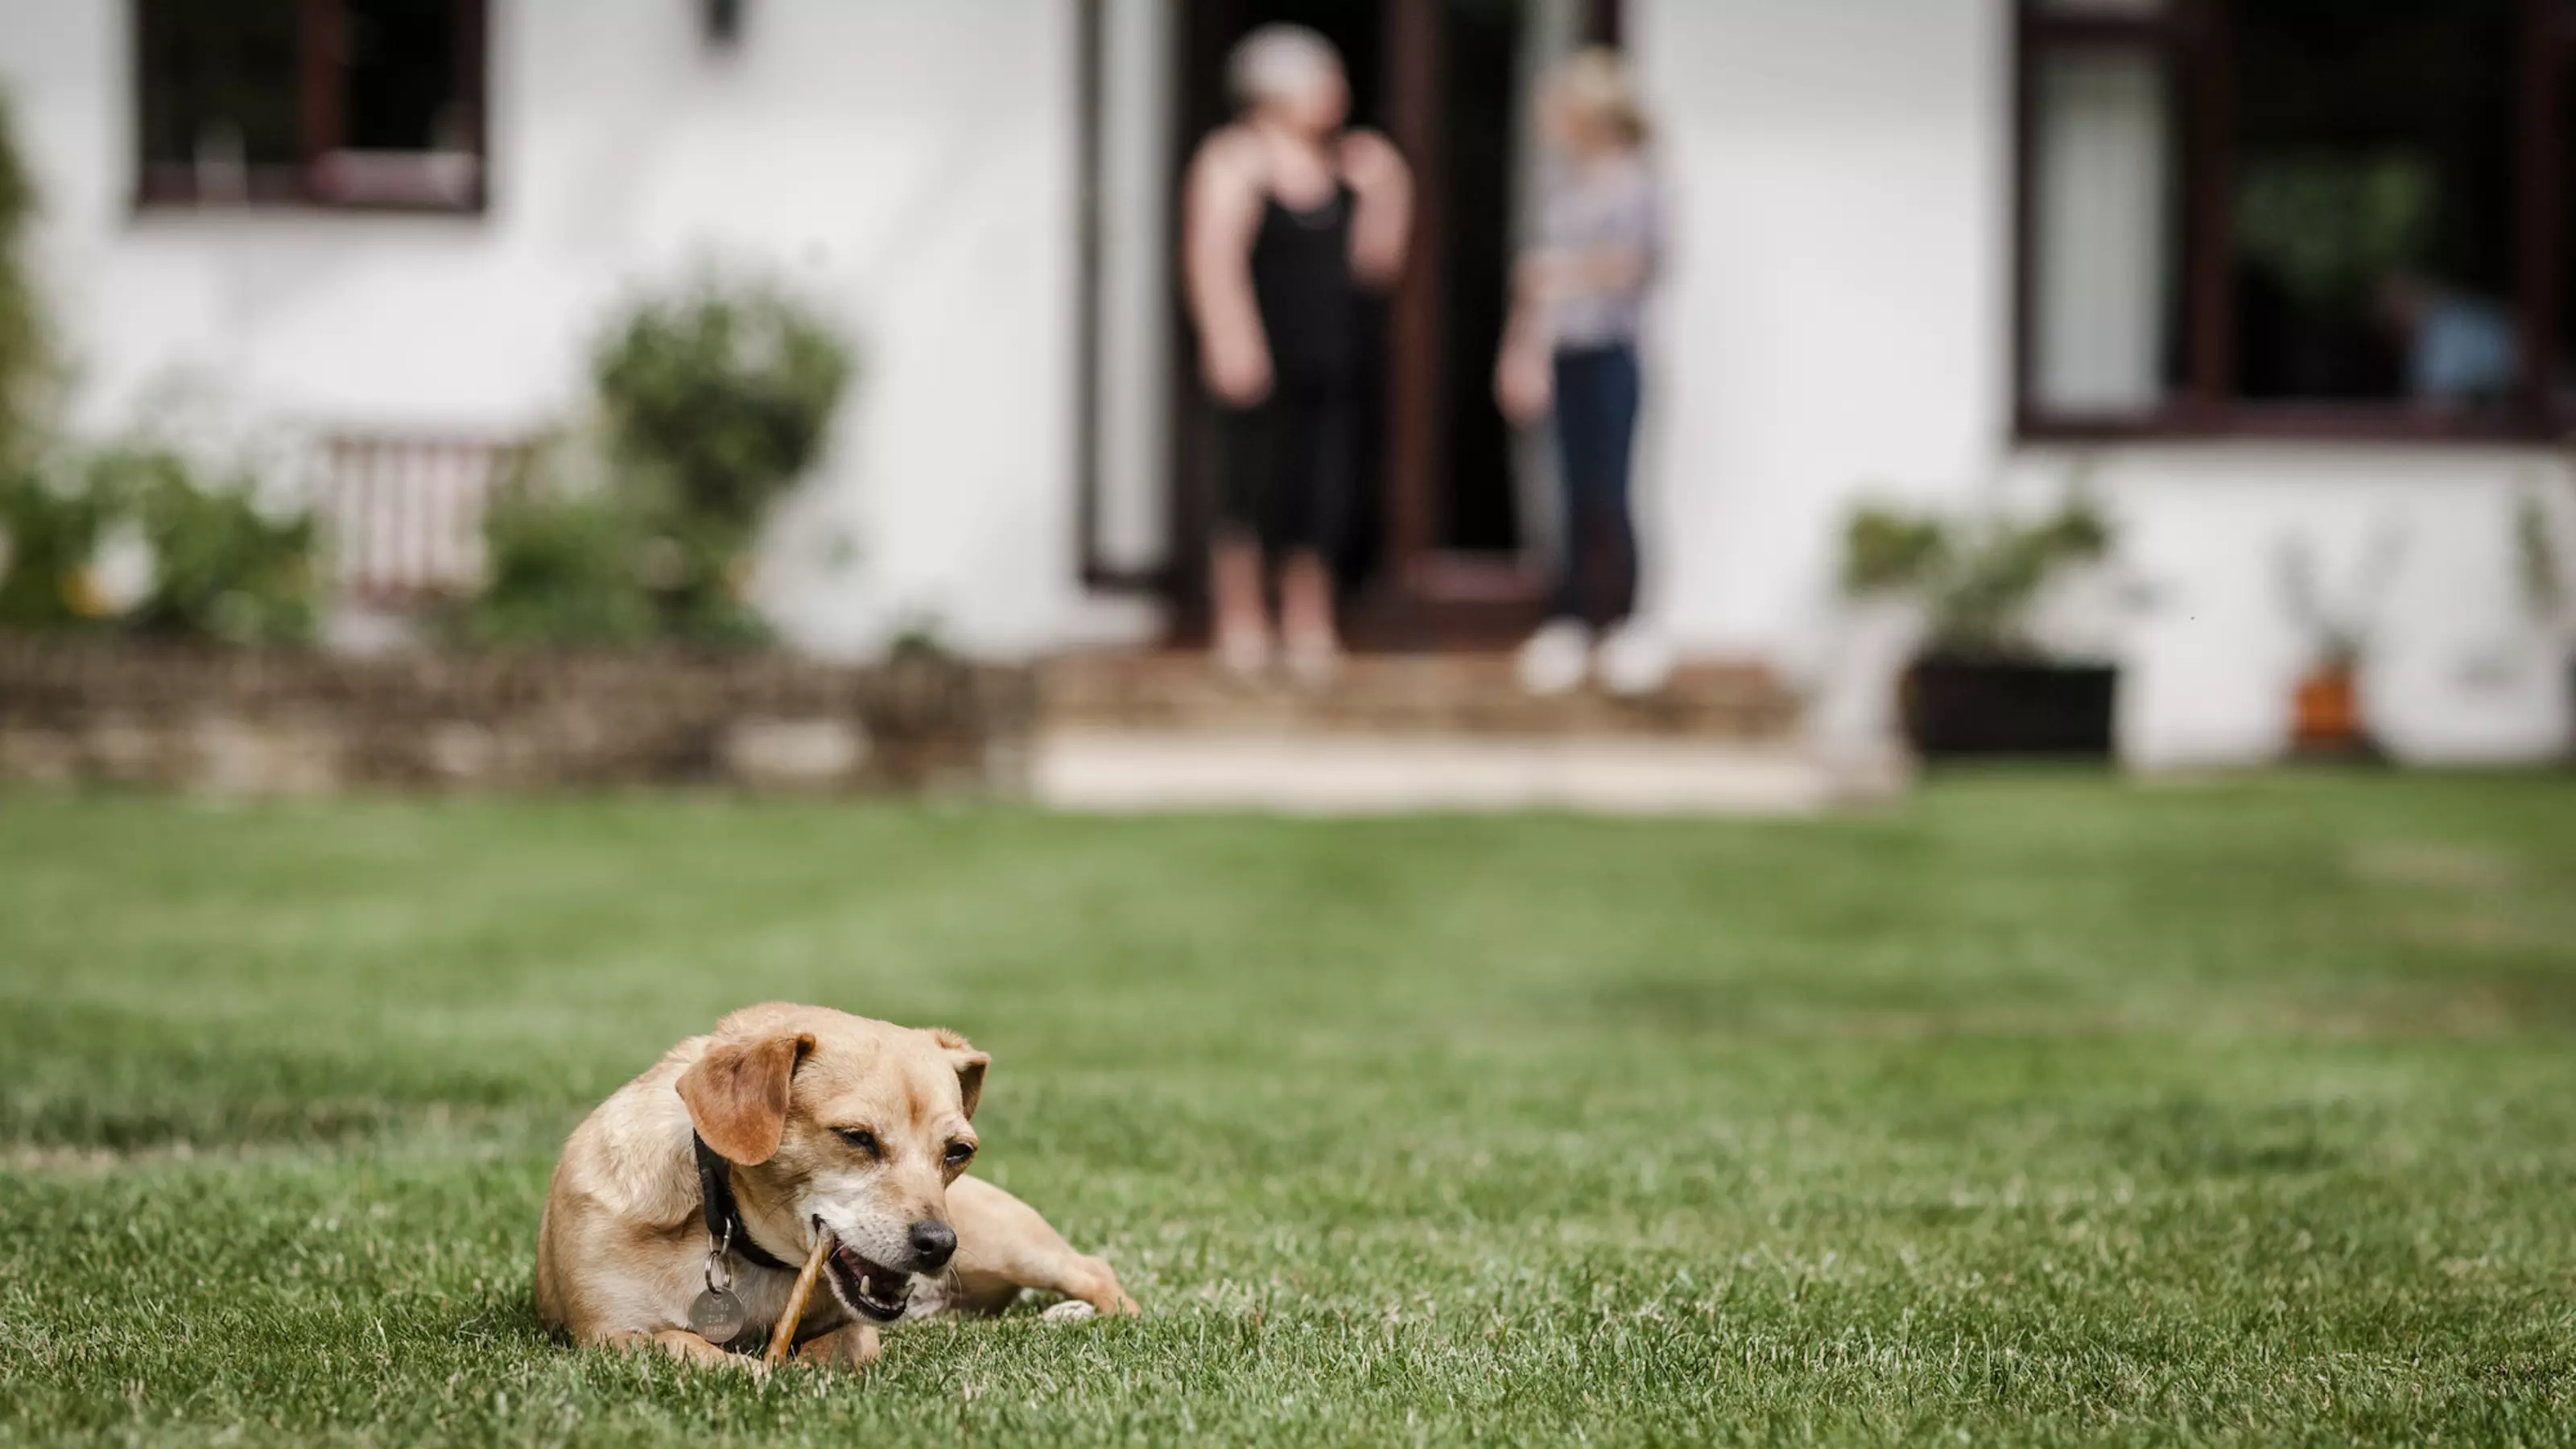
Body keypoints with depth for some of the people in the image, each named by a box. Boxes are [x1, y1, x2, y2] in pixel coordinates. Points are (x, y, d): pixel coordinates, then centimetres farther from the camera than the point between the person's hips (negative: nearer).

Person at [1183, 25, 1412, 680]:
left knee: (1325, 492, 5)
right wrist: (1234, 344, -23)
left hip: (1331, 361, 6)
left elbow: (1374, 261, 13)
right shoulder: (1234, 159, -5)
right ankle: (1241, 624, 10)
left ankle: (1309, 626, 13)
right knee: (1252, 496, -1)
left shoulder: (1343, 163, 12)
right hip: (1264, 360, -6)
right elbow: (1213, 259, -14)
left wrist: (1384, 189, 2)